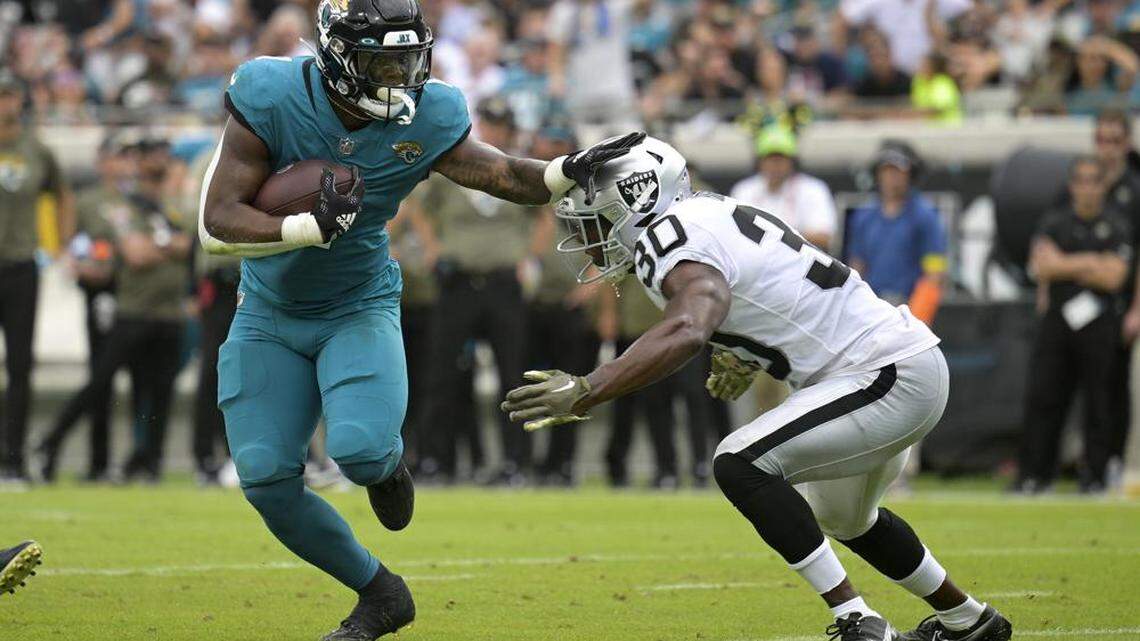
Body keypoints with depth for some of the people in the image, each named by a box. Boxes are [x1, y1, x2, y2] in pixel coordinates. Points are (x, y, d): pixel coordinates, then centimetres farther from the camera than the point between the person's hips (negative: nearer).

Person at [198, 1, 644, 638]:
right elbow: (217, 225, -23)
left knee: (361, 449, -27)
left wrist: (573, 169, -23)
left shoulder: (424, 121, -15)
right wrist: (315, 228, -36)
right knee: (267, 481, -6)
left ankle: (388, 461, 13)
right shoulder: (271, 100, -21)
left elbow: (509, 177, -2)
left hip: (359, 311, -1)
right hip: (270, 317, 1)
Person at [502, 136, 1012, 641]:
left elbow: (687, 332, -41)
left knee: (741, 465, -19)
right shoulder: (709, 216, 10)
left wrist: (583, 392, -43)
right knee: (844, 519, 29)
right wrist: (745, 356, 19)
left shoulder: (675, 247, -20)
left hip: (890, 378, -10)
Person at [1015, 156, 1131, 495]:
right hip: (1056, 319, 2)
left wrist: (1063, 266, -5)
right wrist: (1090, 263, -7)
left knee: (1099, 403, -1)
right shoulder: (1054, 223, 10)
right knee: (1042, 398, -2)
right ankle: (1034, 475, 1)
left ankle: (1095, 476, 5)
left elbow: (1113, 277, -7)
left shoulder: (1117, 228, 4)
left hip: (1098, 326, -2)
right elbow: (1041, 264, -4)